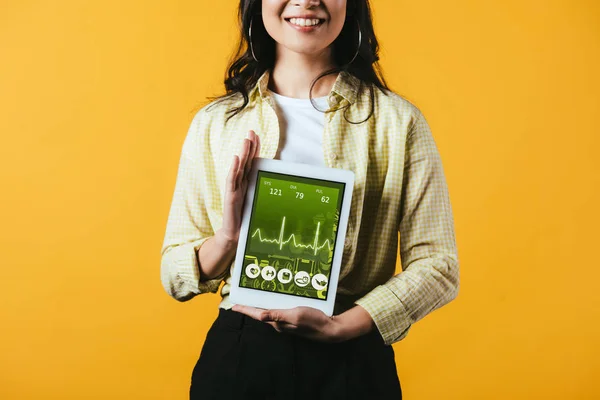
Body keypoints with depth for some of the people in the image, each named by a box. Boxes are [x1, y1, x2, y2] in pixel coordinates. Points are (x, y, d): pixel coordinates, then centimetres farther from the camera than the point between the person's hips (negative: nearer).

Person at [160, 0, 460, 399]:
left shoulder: (398, 120, -3)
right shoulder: (214, 122, 1)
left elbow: (438, 266, -4)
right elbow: (174, 275, 3)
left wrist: (340, 326, -17)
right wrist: (227, 237, -17)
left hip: (352, 361, -1)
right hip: (236, 356, 1)